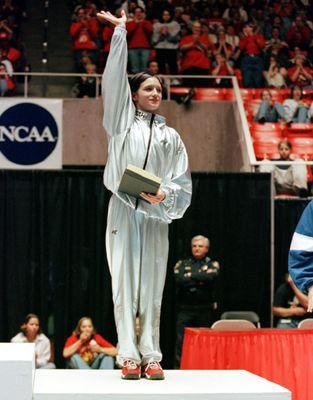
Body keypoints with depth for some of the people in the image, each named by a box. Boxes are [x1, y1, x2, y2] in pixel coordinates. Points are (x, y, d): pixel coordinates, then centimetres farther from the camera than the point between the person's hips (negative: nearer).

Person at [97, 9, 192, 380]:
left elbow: (183, 182, 11)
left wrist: (165, 194, -10)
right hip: (122, 211, -1)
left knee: (152, 286, -3)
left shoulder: (171, 135, 16)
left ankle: (151, 355, -2)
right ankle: (128, 355, -8)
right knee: (124, 283, -7)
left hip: (156, 215, 1)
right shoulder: (122, 120, 13)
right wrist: (120, 31, 10)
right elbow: (114, 76, 8)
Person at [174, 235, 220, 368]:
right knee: (181, 342, -6)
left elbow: (210, 277, -12)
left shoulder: (212, 265, 11)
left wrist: (190, 275, -3)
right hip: (185, 310, 0)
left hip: (205, 310, 0)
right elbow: (179, 280, -7)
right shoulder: (182, 264, 13)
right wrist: (200, 281, -7)